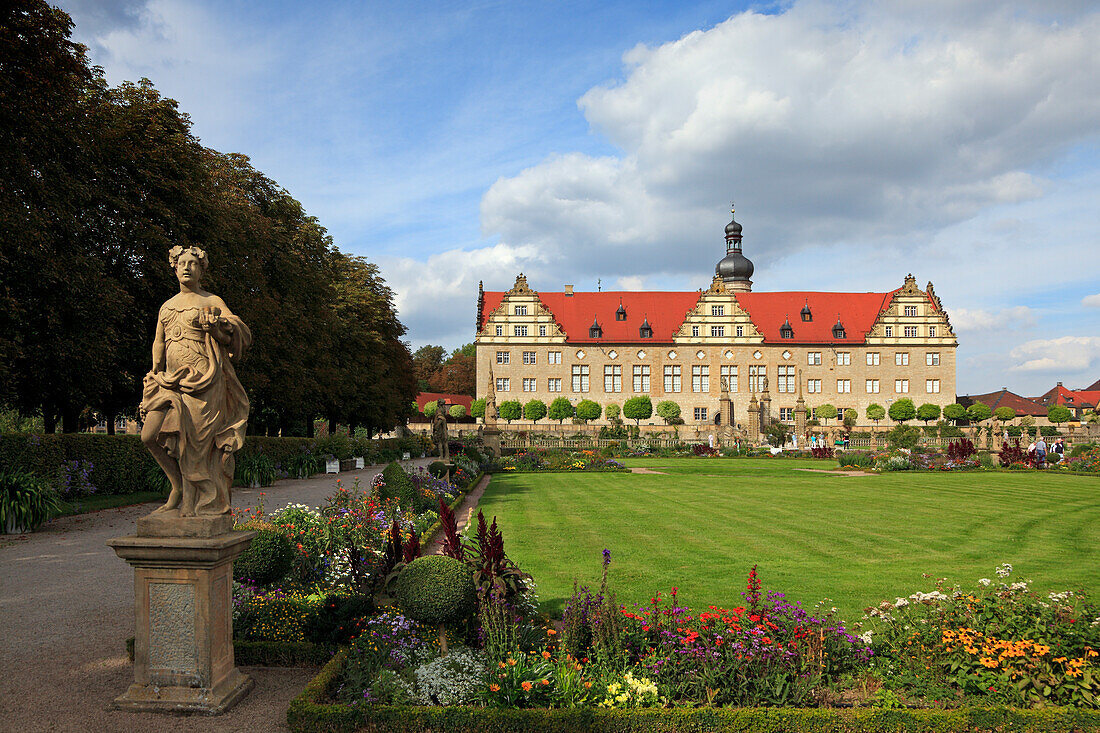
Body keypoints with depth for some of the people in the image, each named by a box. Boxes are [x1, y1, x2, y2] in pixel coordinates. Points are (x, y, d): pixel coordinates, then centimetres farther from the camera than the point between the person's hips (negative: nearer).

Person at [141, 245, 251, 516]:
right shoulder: (167, 307, 19)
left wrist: (218, 324, -27)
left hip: (202, 382, -5)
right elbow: (158, 345, 25)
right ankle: (178, 486, 12)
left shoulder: (212, 302, 3)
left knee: (194, 443, -6)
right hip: (170, 382, 6)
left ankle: (193, 503, 7)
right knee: (150, 435, -7)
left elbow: (244, 335, -9)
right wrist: (155, 378, 19)